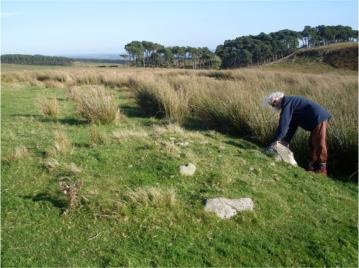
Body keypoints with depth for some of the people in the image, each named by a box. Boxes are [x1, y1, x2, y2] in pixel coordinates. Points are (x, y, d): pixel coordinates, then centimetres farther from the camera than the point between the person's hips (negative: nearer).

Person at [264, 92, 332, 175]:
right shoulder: (290, 104, 19)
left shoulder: (287, 103, -12)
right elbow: (292, 125, 20)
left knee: (319, 144, -7)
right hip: (317, 119, 11)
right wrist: (287, 140, 17)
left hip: (319, 118, -11)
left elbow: (283, 122, -19)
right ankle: (312, 168, 20)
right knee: (312, 143, 14)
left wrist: (277, 139, -18)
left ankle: (322, 170, -2)